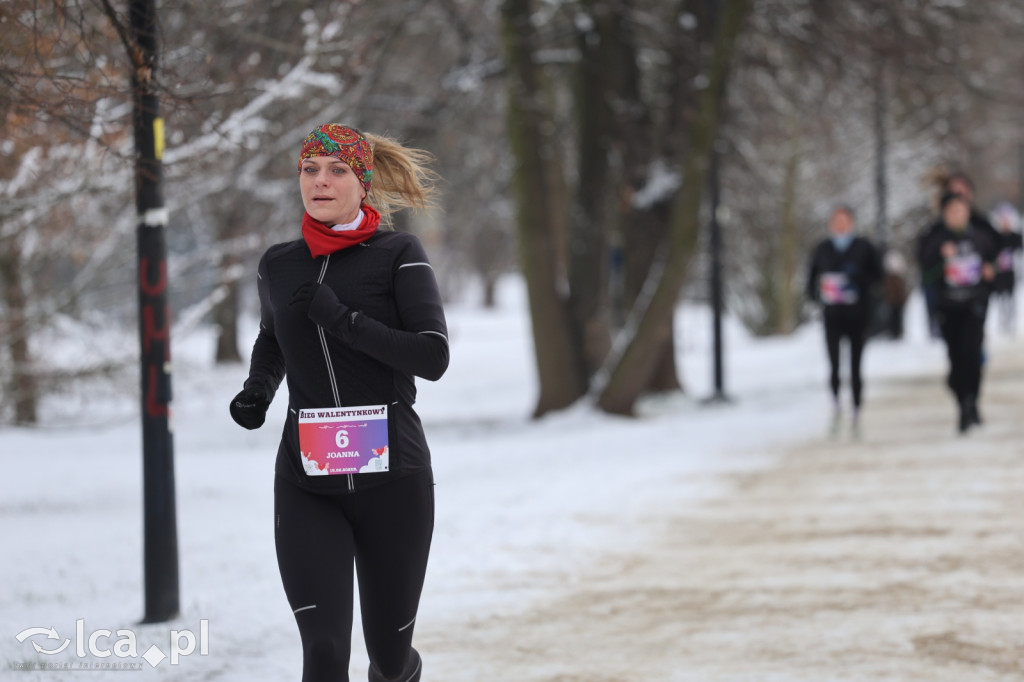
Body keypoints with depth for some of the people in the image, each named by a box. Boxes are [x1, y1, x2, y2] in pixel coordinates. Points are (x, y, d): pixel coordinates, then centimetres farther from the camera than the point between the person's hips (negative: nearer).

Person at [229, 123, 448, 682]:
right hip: (306, 486, 2)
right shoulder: (278, 266, 9)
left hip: (392, 478, -2)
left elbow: (433, 357, -14)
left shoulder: (398, 255, -3)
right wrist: (257, 390, 9)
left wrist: (341, 318, -19)